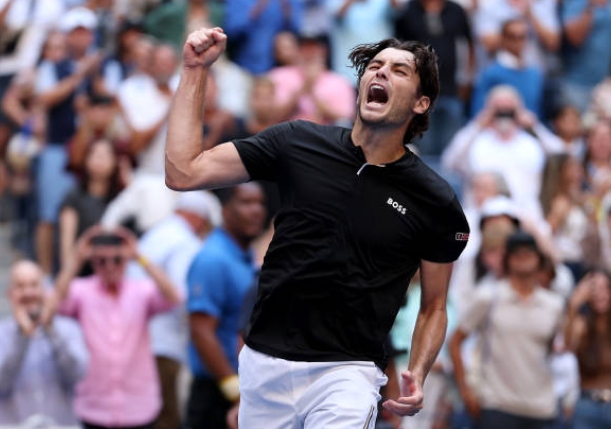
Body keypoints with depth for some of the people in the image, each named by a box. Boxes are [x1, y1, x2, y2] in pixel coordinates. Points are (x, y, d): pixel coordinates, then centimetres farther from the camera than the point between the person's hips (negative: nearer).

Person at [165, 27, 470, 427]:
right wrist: (196, 70, -2)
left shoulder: (435, 201, -2)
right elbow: (183, 172, 0)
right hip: (263, 362, 3)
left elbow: (435, 306, 7)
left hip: (346, 372, -3)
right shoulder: (299, 143, 2)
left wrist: (417, 377, -10)